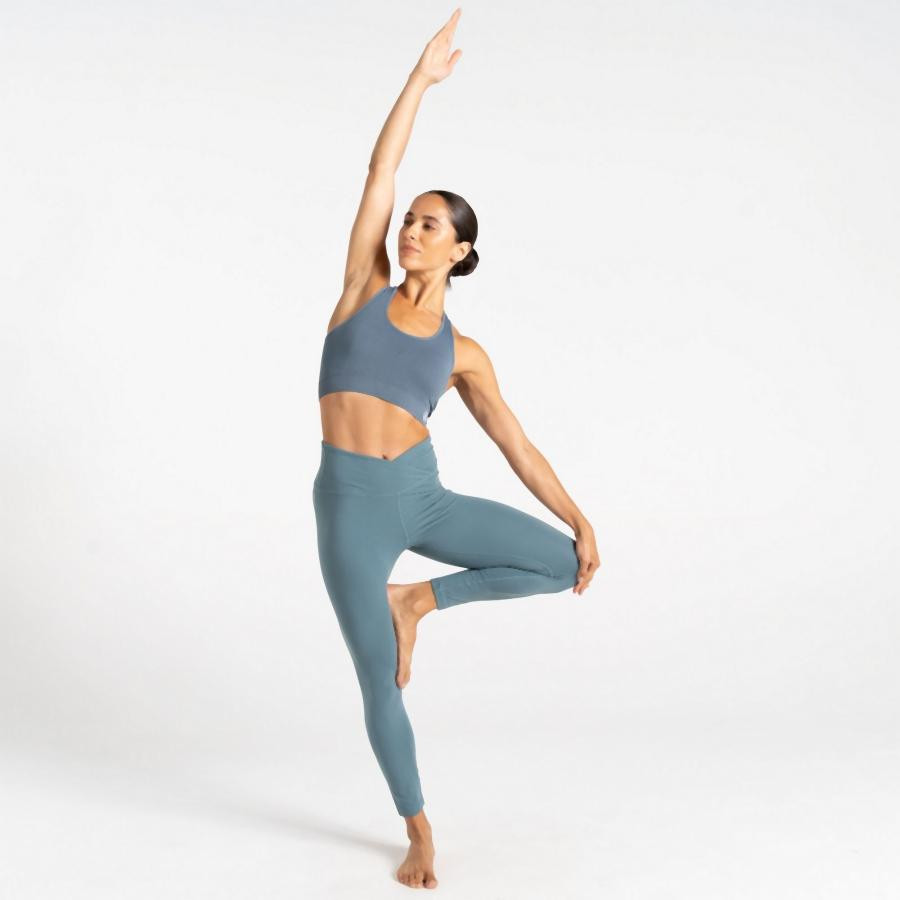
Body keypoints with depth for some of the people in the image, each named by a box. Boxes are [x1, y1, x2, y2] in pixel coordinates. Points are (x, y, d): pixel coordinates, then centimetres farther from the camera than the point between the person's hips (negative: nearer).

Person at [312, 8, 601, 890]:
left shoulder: (462, 351, 7)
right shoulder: (366, 288, 5)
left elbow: (516, 443, 8)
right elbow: (378, 171, 0)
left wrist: (581, 521, 4)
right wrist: (421, 77, 2)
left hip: (424, 495, 2)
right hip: (350, 505, -1)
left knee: (561, 565, -11)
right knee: (380, 682, 3)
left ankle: (417, 599, 7)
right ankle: (419, 833, 25)